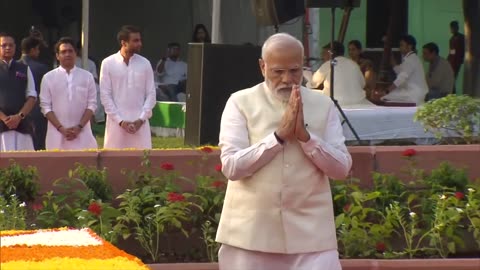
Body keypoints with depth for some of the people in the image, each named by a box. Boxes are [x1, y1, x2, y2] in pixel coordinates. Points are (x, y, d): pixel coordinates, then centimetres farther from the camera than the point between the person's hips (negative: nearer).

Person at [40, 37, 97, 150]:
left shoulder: (87, 76, 7)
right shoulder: (48, 78, 4)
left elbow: (92, 104, 4)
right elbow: (46, 107, 2)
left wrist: (79, 127, -8)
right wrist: (61, 128, -9)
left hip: (81, 133, 1)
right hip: (57, 135, -1)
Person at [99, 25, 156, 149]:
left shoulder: (145, 64, 5)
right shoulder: (108, 63, -1)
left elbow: (151, 94, 5)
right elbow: (105, 95, -3)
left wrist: (141, 119, -7)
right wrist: (120, 120, -10)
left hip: (140, 123, 2)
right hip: (116, 122, -2)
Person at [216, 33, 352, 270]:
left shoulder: (323, 105, 7)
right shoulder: (241, 103, 1)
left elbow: (342, 168, 1)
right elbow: (231, 166, -10)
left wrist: (305, 136, -12)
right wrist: (279, 135, -15)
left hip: (310, 232, 1)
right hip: (251, 233, -1)